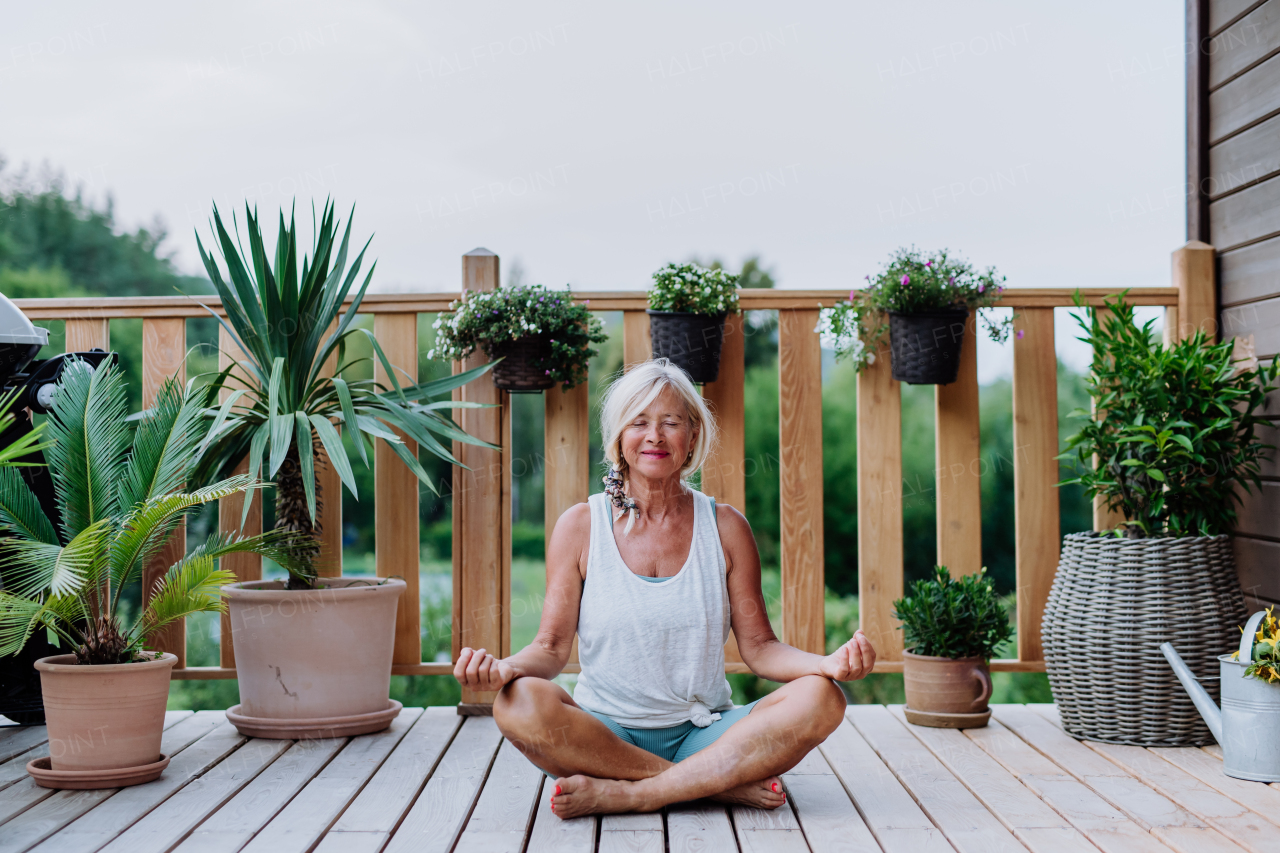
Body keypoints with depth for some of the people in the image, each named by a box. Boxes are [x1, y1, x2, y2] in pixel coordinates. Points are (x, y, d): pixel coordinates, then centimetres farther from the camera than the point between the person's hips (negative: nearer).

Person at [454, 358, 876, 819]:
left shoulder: (725, 527, 4)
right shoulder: (580, 526, 2)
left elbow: (759, 647, 3)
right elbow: (552, 647, 0)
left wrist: (827, 663, -17)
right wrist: (505, 668, -23)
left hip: (704, 736, 1)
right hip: (604, 735, -1)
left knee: (821, 698, -24)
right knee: (520, 702, -32)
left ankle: (625, 794, -25)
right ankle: (724, 785, -23)